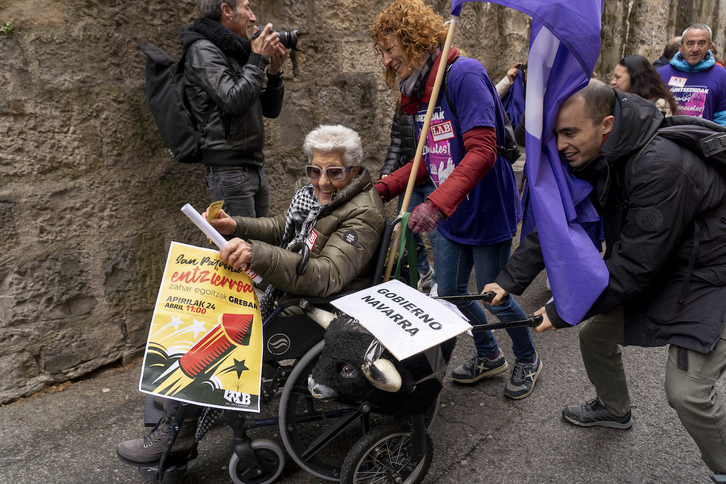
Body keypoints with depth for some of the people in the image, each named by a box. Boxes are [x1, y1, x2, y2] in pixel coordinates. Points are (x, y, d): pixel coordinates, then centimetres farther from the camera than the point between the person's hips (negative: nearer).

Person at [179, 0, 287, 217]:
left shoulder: (235, 52, 18)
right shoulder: (203, 50, -6)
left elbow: (271, 110, 19)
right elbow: (234, 102, -21)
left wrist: (274, 72, 4)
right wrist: (258, 59, -10)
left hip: (256, 168, 9)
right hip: (229, 170, -8)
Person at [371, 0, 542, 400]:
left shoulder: (464, 74, -19)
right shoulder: (417, 91, 8)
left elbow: (482, 151, -28)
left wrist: (437, 204, -39)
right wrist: (384, 188, 0)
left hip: (487, 211, -8)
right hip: (451, 216, 8)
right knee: (448, 292, 14)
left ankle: (527, 360, 34)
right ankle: (489, 355, 40)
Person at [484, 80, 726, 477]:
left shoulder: (660, 166, -34)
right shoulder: (588, 157, -8)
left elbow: (634, 264, -31)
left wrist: (562, 312, -25)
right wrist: (511, 280, -13)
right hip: (649, 269, 8)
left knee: (686, 391, -12)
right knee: (595, 334, 13)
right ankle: (614, 410, 42)